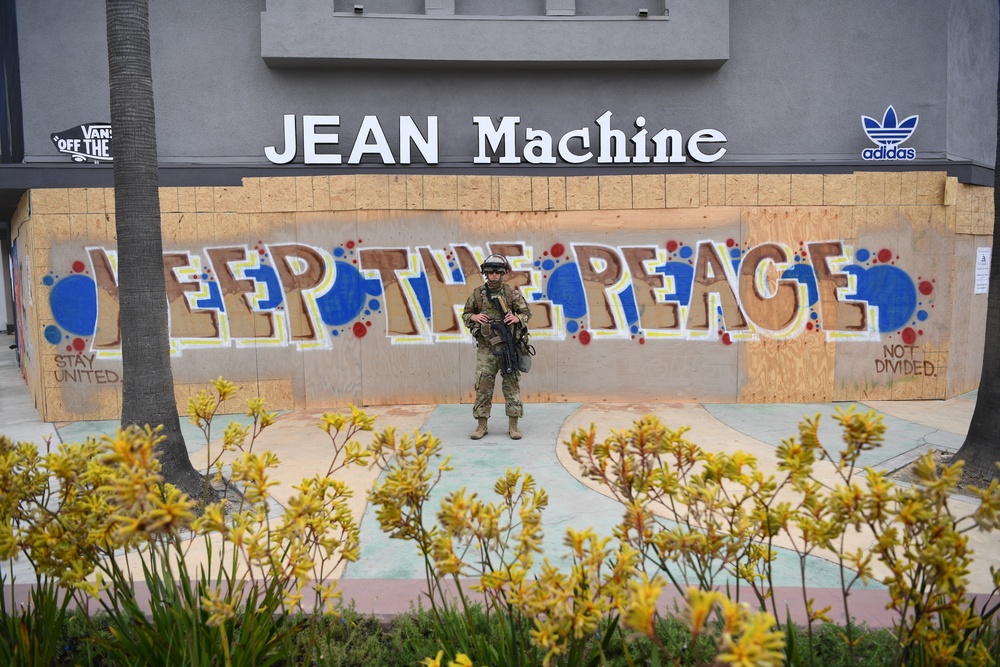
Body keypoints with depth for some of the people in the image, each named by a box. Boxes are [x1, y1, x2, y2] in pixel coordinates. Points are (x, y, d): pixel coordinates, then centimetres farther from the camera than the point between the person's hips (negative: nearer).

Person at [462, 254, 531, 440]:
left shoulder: (512, 293, 1)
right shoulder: (477, 294, 4)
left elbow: (526, 313, 7)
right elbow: (465, 314, 13)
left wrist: (517, 318, -14)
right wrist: (474, 317, -8)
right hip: (486, 348, 1)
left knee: (512, 385, 1)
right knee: (483, 386, 2)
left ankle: (513, 425, 9)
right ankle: (482, 425, 11)